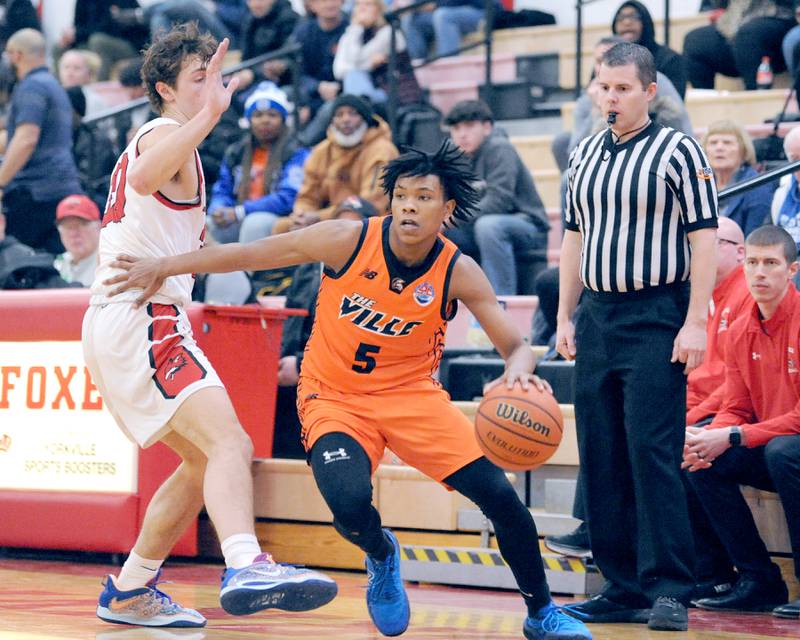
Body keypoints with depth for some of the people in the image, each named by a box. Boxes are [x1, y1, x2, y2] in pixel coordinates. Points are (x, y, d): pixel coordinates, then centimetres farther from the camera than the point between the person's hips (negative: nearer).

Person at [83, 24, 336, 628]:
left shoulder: (156, 140, 24)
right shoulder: (168, 135, -7)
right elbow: (145, 177, -33)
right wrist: (210, 114, -43)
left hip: (119, 324, 11)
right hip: (143, 321, -11)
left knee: (207, 458, 20)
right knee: (228, 442, -27)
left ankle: (129, 591, 22)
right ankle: (246, 567, -49)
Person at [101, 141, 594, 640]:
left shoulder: (458, 273, -13)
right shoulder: (349, 241, -16)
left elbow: (515, 345, -13)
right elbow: (249, 254, -8)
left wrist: (519, 370, -38)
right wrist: (163, 267, -9)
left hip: (412, 393, 1)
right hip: (334, 398, -1)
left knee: (500, 495, -12)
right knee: (350, 503, -30)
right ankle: (381, 557, 10)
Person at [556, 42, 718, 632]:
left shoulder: (678, 151, -4)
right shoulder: (585, 155, 14)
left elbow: (704, 239, -8)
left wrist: (695, 323, -14)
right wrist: (565, 316, 14)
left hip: (656, 319, -6)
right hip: (597, 320, 6)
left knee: (653, 454, -12)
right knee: (601, 459, 5)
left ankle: (669, 590, -9)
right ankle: (624, 589, 12)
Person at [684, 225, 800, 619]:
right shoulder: (741, 332, 6)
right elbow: (736, 410, 8)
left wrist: (733, 437, -24)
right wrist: (705, 438, -16)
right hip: (766, 451, 7)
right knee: (703, 462, -12)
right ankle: (759, 582, -3)